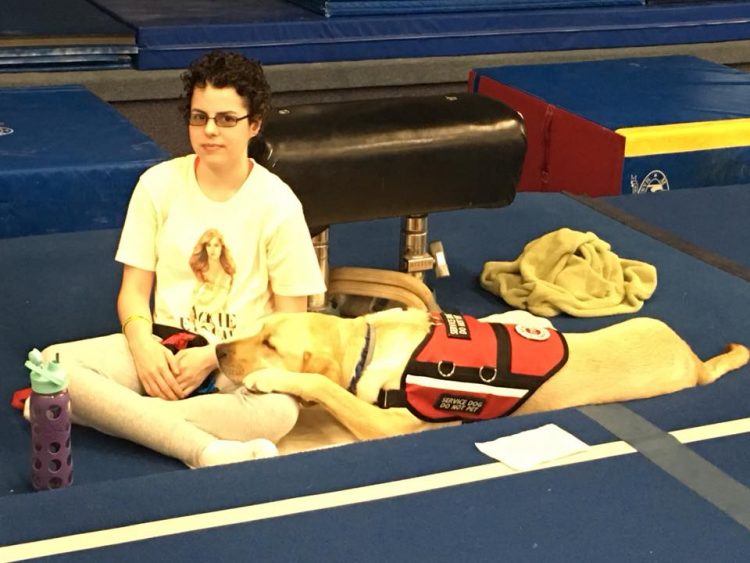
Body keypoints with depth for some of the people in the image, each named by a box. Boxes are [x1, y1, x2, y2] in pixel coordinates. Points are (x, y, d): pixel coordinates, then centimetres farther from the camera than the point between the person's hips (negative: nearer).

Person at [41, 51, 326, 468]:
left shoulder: (278, 203, -6)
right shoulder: (158, 184, 1)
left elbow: (291, 319, -3)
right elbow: (134, 289, 5)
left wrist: (213, 357, -14)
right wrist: (143, 344, -17)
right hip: (162, 344, 3)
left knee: (279, 410, -38)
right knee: (52, 363, -26)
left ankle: (122, 410, -23)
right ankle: (204, 449, -33)